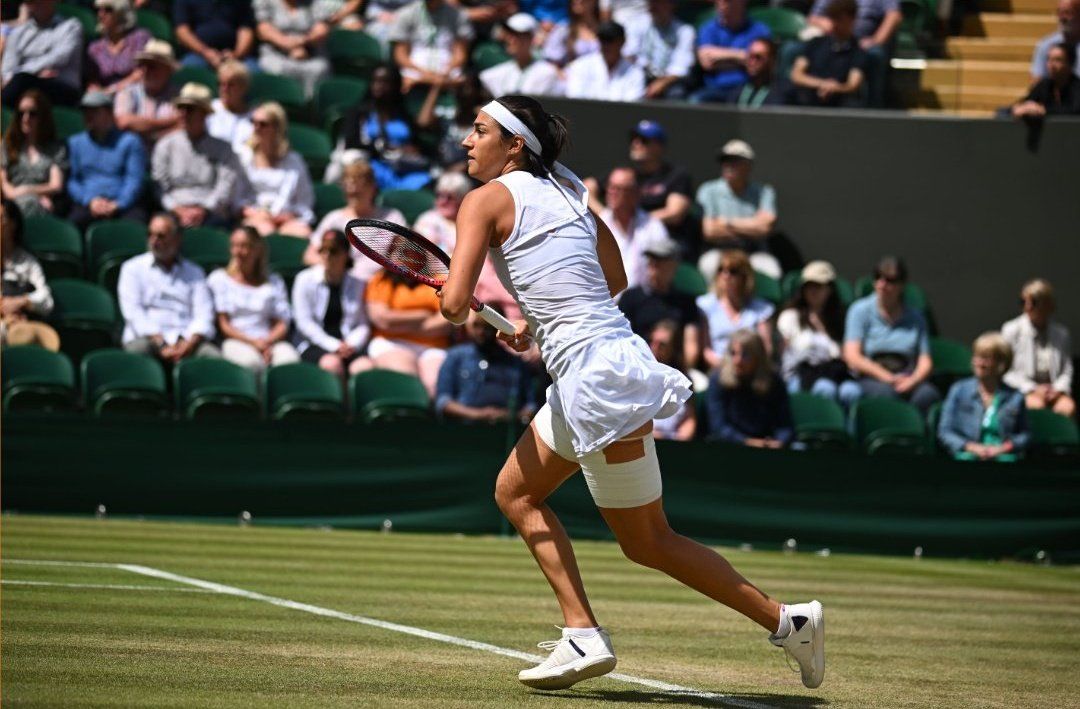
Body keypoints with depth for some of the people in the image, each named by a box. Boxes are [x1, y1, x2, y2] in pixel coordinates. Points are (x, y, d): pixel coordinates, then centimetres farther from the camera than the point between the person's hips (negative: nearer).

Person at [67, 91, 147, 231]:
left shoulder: (130, 142, 15)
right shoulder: (75, 143, 23)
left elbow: (134, 180, 4)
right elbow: (71, 181, 13)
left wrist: (117, 205, -14)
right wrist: (90, 200, -8)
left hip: (123, 204, -1)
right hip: (87, 205, 1)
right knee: (75, 221, -35)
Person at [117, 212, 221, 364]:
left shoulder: (194, 273, 21)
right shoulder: (133, 268, 15)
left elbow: (204, 314, 8)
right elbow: (133, 312, 1)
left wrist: (189, 344, -14)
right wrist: (161, 344, -13)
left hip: (187, 339, 2)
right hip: (148, 337, -2)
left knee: (213, 355, -30)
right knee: (139, 348, -38)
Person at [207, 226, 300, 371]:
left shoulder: (274, 282, 21)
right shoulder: (219, 279, 16)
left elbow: (282, 324, 11)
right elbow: (222, 324, 6)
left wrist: (267, 342, -12)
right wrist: (253, 342, -9)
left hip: (270, 341, 2)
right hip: (235, 341, -2)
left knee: (289, 358, -33)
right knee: (250, 360, -38)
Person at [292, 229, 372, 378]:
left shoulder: (357, 285, 11)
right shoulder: (305, 280, 6)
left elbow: (363, 325, 9)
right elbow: (304, 321, -1)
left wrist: (351, 344, -13)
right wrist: (334, 346, -12)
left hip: (348, 346, 2)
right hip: (312, 343, -2)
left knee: (366, 366, -30)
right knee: (332, 363, -35)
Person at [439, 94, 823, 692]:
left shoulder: (488, 199, -6)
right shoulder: (566, 194, 16)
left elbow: (454, 303, -13)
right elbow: (614, 280, 27)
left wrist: (454, 297, 10)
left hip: (597, 376, -9)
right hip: (585, 378, 9)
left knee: (647, 542, 1)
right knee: (516, 493, 18)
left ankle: (786, 620, 3)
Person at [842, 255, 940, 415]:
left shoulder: (915, 317, 17)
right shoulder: (861, 310, 10)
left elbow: (925, 362, 10)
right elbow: (852, 357, -1)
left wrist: (913, 380, -15)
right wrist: (888, 378, -12)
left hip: (907, 379, 2)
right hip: (870, 380, -2)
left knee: (928, 394, -32)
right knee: (887, 392, -37)